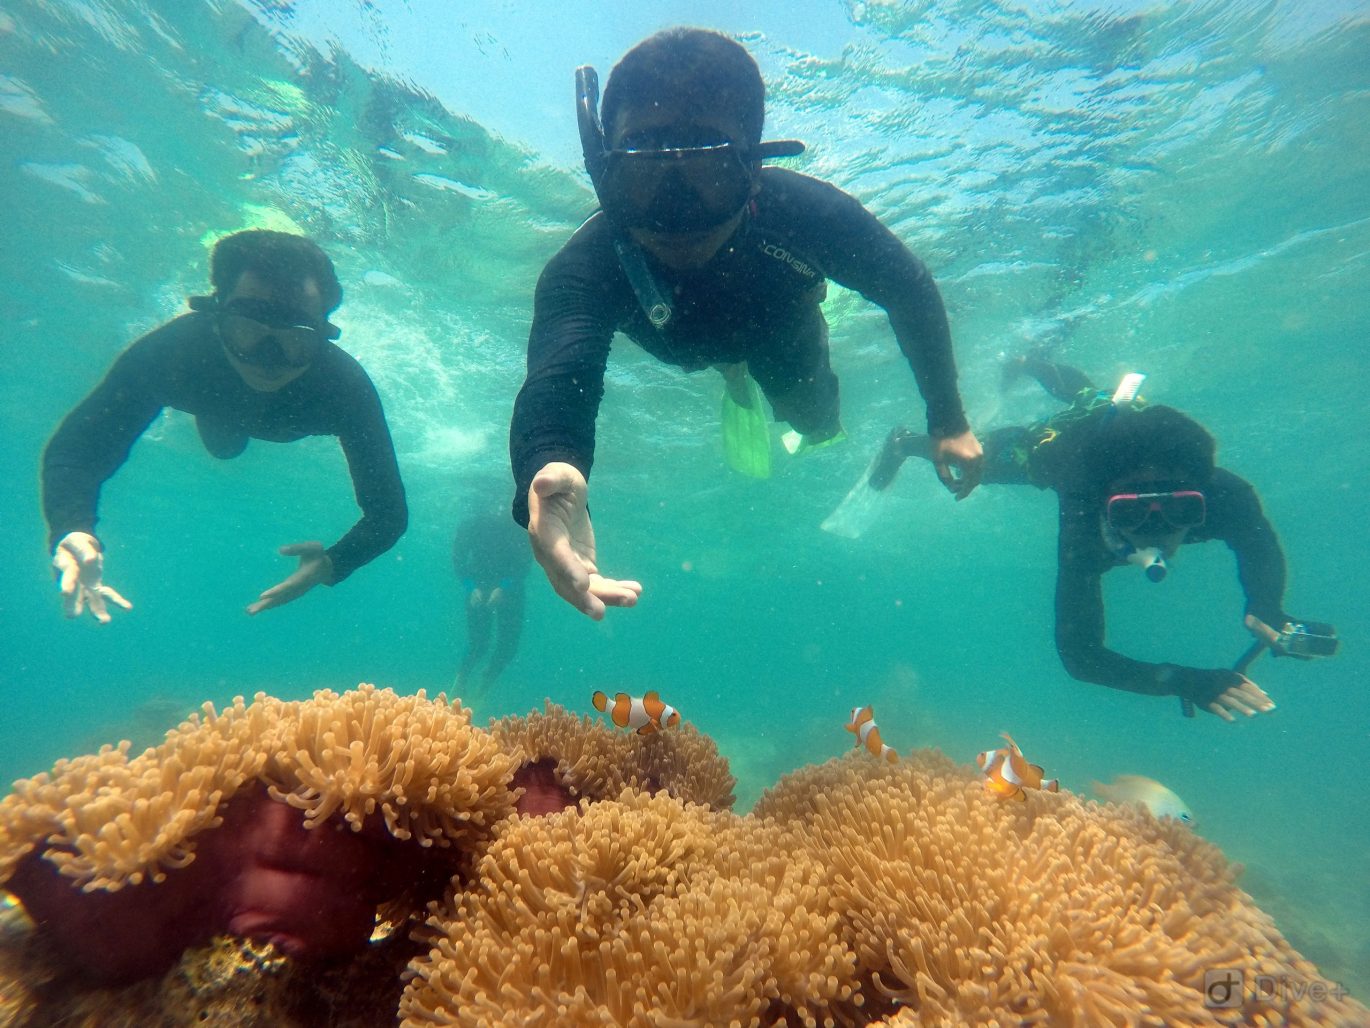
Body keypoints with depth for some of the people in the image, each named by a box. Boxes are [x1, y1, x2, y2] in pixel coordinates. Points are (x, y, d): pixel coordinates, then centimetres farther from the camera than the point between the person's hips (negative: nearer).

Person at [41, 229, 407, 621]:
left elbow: (388, 510, -46)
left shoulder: (345, 386, -49)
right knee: (224, 447, 35)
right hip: (216, 395, 0)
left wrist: (334, 562, -65)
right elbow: (76, 445, -39)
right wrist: (71, 529, -59)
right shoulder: (173, 350, -47)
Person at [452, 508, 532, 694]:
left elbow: (525, 562, -15)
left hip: (509, 587, 0)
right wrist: (472, 589, -19)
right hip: (479, 586, 0)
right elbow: (458, 562, -7)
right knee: (477, 641, -6)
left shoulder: (515, 526, -16)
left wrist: (503, 589, -25)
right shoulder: (470, 525, -13)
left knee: (508, 642, -3)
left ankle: (486, 682, 19)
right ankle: (461, 679, 18)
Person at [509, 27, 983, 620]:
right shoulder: (585, 268, -46)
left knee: (815, 421, 20)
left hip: (784, 331, 0)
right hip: (690, 343, 1)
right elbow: (556, 380, -63)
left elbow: (909, 290, -26)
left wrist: (948, 420, -23)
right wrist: (548, 467, -87)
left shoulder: (802, 213, -43)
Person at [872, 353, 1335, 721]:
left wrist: (1266, 609, -36)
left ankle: (1028, 362, 68)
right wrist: (1181, 681, -60)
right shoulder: (1084, 525, -51)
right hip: (1047, 443, -4)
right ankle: (904, 442, 53)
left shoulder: (1225, 495, -43)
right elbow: (1077, 653, -48)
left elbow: (1261, 548, -17)